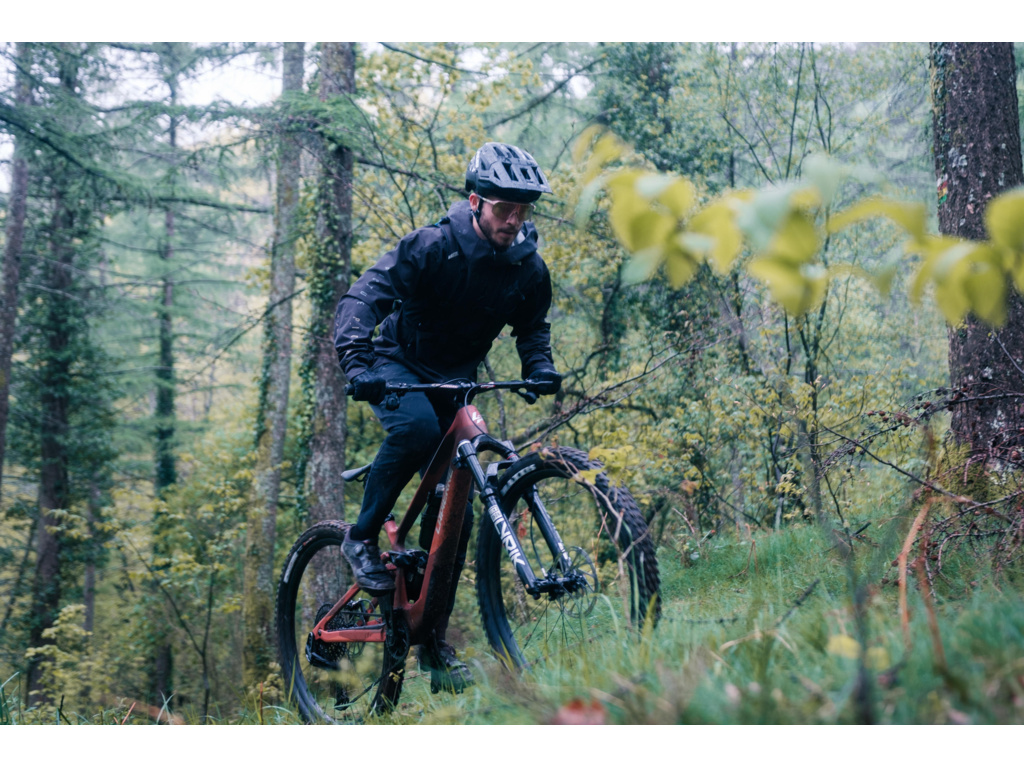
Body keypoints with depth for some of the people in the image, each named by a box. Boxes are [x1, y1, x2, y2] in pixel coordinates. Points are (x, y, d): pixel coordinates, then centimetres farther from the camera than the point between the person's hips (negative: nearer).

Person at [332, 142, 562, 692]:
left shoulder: (528, 269, -8)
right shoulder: (431, 247, -22)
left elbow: (532, 327, 9)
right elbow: (361, 300, -27)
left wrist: (540, 367, -14)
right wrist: (356, 363, -45)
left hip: (455, 380, 4)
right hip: (398, 366, -4)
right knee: (416, 427, -39)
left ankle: (434, 639, 8)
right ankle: (362, 538, -16)